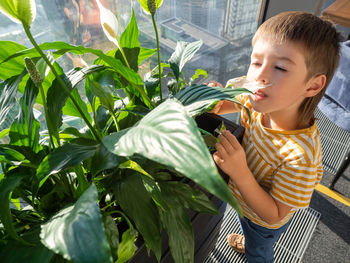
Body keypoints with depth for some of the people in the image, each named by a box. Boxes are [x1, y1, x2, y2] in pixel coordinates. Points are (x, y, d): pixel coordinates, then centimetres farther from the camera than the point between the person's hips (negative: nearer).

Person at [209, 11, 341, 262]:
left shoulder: (301, 153, -43)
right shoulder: (263, 102, -28)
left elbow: (274, 215, -31)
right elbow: (234, 102, -5)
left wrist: (239, 172, -46)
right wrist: (217, 102, -29)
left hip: (265, 222, -5)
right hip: (245, 202, 6)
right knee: (250, 232, 41)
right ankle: (248, 242, 74)